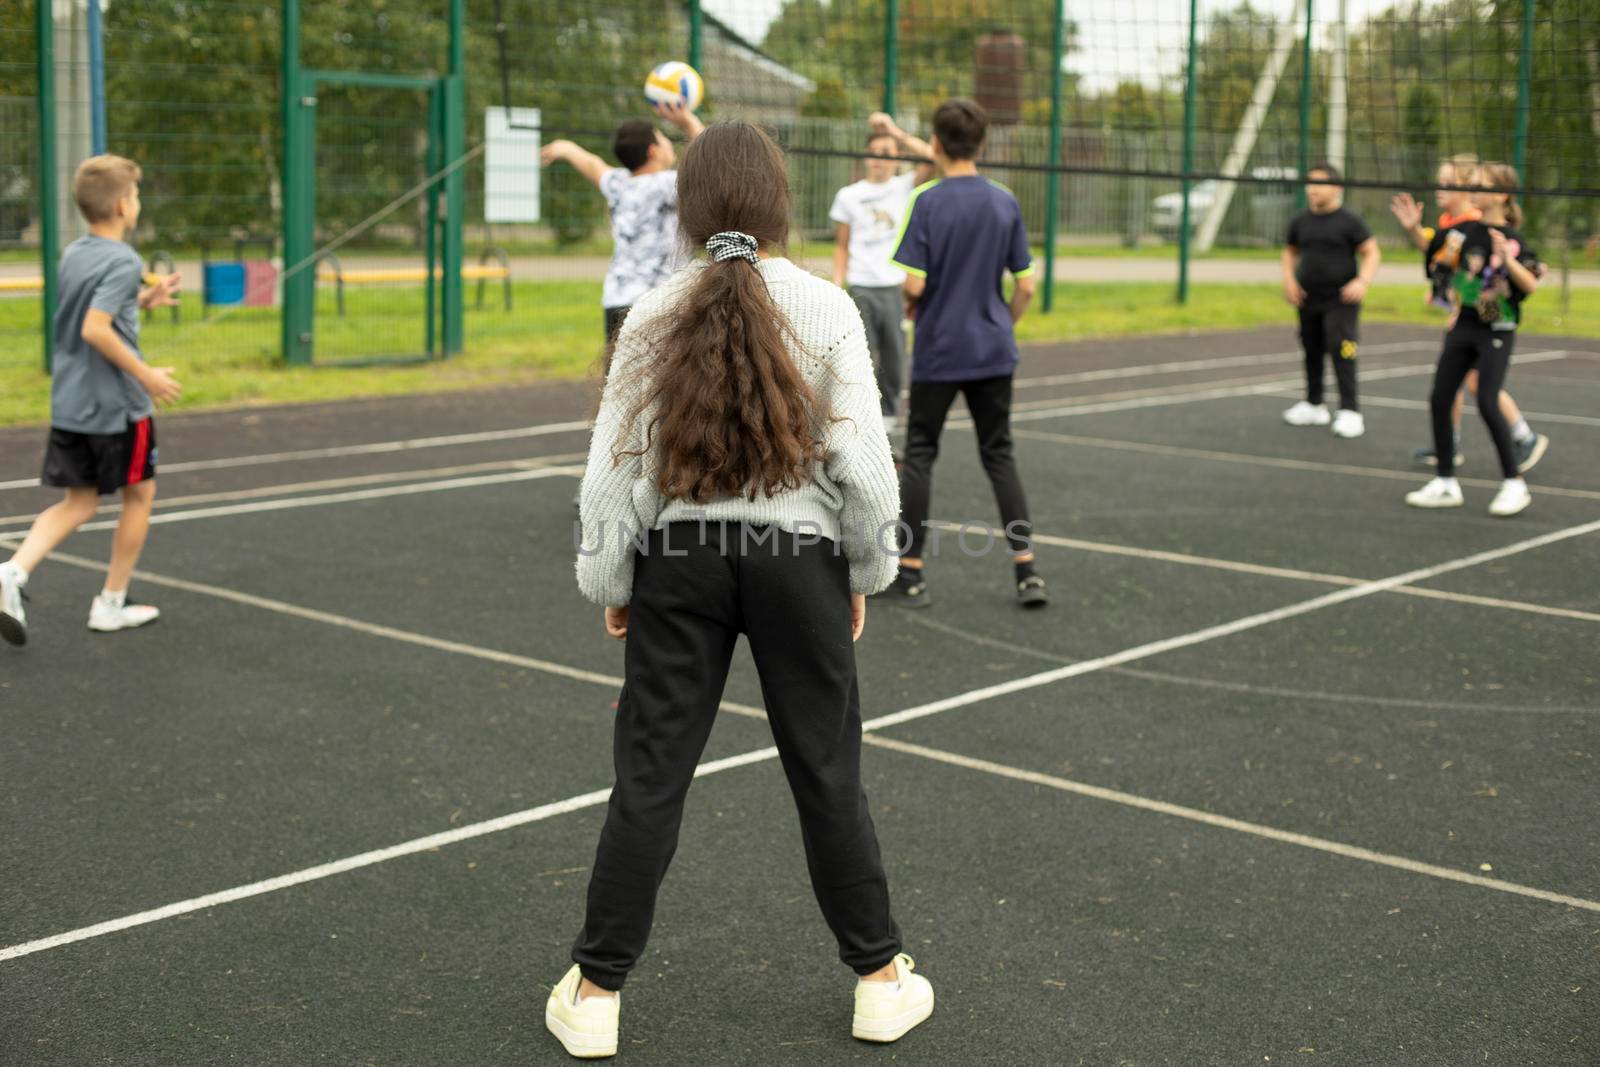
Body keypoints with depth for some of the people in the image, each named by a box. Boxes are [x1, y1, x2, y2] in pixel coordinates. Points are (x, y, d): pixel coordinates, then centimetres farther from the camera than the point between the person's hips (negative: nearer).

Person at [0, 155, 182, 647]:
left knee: (79, 504, 13)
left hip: (68, 404, 7)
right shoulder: (123, 261, -16)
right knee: (139, 495, 12)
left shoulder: (74, 254, 9)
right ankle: (111, 604, 17)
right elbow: (96, 329, -26)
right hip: (117, 405, -7)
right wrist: (146, 375, -19)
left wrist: (144, 300, 19)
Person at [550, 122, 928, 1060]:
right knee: (828, 771, 11)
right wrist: (865, 573, 6)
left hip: (680, 558, 1)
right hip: (798, 554, -1)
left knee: (650, 776, 7)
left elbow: (616, 465, -1)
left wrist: (611, 584, 10)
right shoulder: (825, 311, -7)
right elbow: (862, 460, -7)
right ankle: (880, 979, 24)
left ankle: (596, 992, 15)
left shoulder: (655, 317, -3)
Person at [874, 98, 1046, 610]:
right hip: (993, 352, 4)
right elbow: (1025, 285, 2)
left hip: (938, 350, -4)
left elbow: (914, 284, -16)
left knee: (919, 455, 7)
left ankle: (910, 572, 10)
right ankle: (1026, 570, 6)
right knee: (999, 455, 12)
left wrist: (912, 308, 6)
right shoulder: (1005, 202, 0)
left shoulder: (926, 201, -12)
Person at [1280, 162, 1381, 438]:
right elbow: (1291, 251, 21)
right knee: (1311, 352, 14)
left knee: (1341, 353, -13)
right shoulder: (1300, 221, 7)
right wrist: (1289, 279, 5)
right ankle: (1314, 405, 29)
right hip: (1308, 301, 5)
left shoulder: (1350, 220, -6)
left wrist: (1362, 281, -19)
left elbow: (1371, 253, -5)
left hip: (1340, 301, -5)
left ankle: (1350, 411, -9)